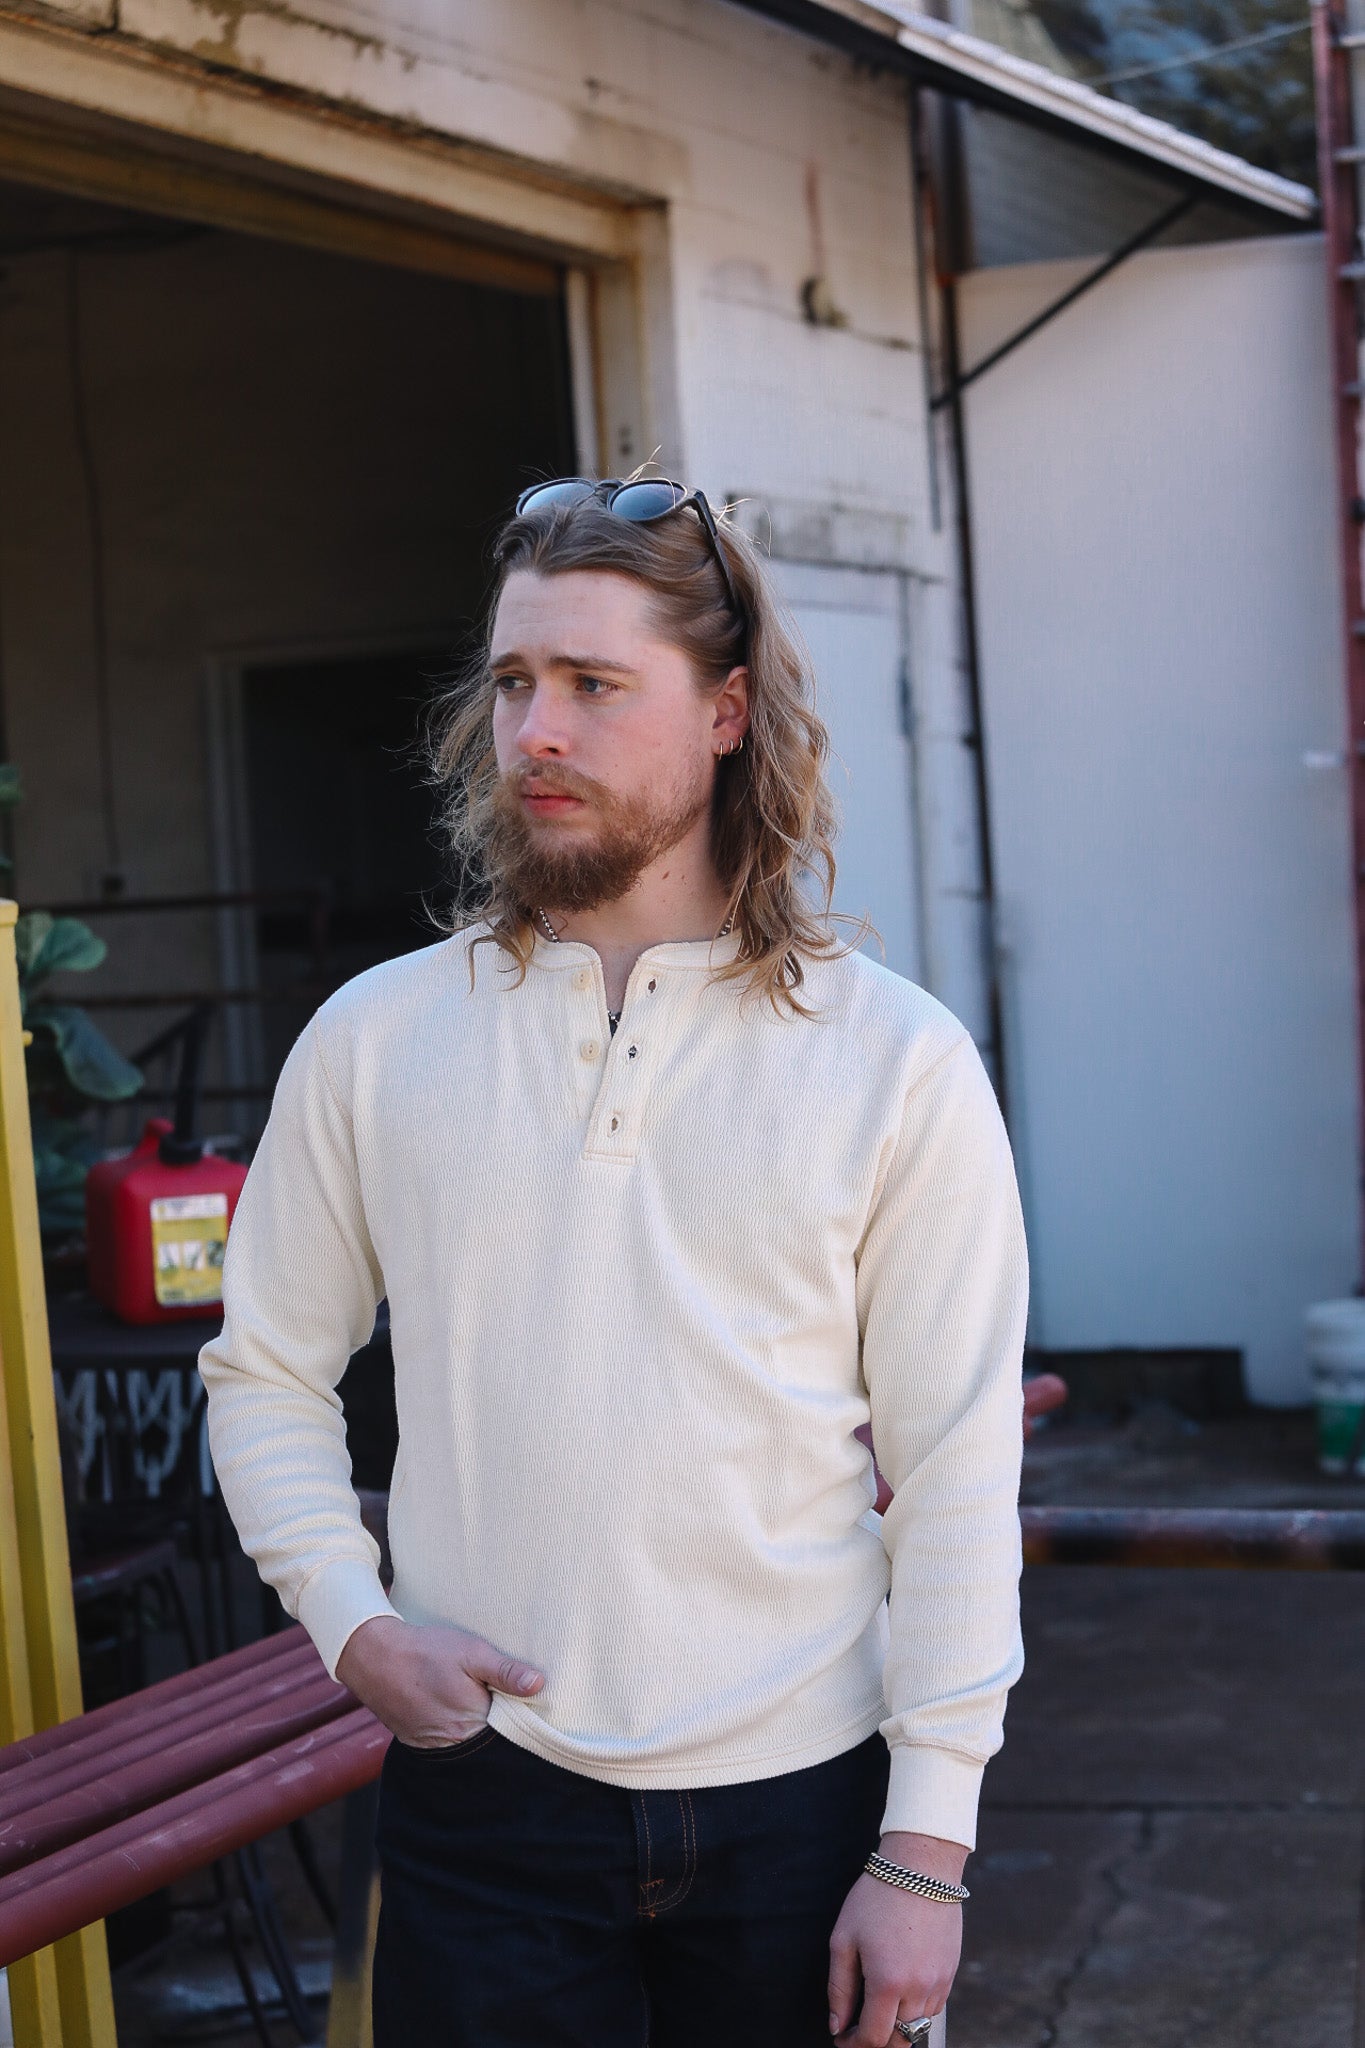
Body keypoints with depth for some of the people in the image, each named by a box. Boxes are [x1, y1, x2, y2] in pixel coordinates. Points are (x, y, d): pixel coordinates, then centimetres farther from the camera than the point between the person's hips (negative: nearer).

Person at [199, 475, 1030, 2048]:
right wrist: (350, 1620, -5)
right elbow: (265, 1371, 10)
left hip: (803, 1798, -1)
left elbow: (956, 1476, -5)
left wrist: (929, 1844, -8)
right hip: (486, 1794, 1)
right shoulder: (374, 1038, 2)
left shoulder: (897, 1061, -4)